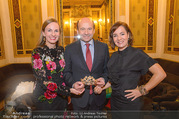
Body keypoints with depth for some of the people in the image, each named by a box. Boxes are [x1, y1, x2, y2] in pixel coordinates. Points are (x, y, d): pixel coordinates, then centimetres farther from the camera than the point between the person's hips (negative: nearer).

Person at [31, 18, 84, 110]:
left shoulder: (61, 50, -1)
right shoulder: (37, 52, -15)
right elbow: (43, 81, -20)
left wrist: (68, 94, 6)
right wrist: (68, 90, -26)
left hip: (61, 97, 4)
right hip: (45, 99, -4)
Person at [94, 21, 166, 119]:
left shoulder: (137, 54, -17)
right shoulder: (114, 56, 2)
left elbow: (161, 74, -20)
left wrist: (142, 90, -16)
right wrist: (102, 87, -1)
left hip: (129, 104, -6)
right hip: (114, 101, 6)